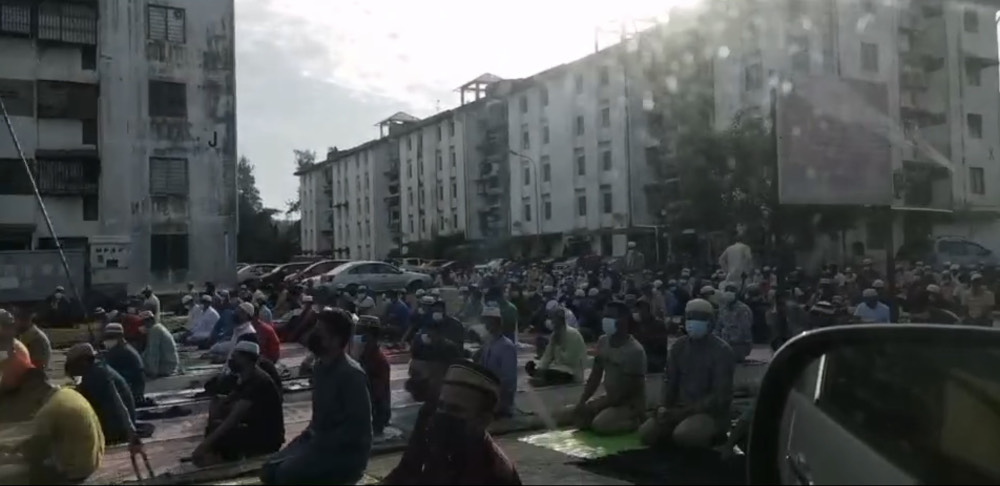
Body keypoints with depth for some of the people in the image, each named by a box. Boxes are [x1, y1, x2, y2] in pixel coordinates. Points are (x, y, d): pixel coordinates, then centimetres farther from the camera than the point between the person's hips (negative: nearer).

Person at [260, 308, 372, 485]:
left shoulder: (351, 374, -21)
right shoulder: (320, 366, 6)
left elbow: (358, 427, -23)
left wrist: (321, 443, -19)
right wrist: (310, 432, 2)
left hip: (347, 450, -8)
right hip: (321, 440, 9)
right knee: (270, 470, -1)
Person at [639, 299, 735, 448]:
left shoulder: (721, 351, -10)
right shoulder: (678, 346, 7)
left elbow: (720, 395, -15)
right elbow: (670, 381, 10)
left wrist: (685, 412, -21)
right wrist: (665, 408, -10)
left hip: (711, 412, -5)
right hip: (680, 409, 5)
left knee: (683, 435, -33)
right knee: (646, 432, -17)